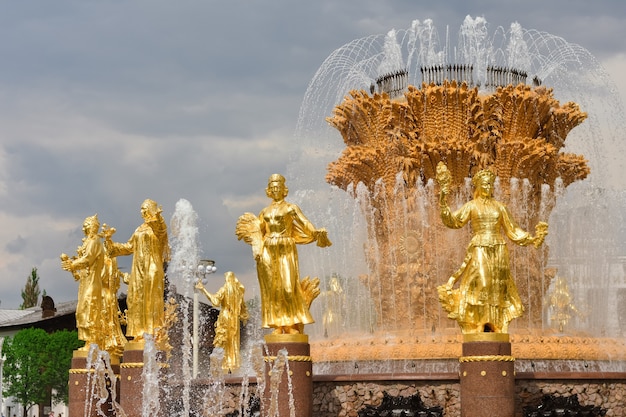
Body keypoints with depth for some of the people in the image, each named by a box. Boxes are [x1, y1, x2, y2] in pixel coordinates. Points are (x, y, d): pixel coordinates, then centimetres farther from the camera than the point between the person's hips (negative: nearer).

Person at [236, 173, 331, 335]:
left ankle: (294, 325, -9)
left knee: (288, 286, -11)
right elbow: (258, 234, 16)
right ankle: (278, 326, 0)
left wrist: (316, 232, -23)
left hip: (286, 250, -4)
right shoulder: (264, 212, 17)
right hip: (268, 252, 4)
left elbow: (304, 223, -5)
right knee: (272, 288, -1)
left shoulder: (290, 208, 6)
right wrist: (257, 250, 1)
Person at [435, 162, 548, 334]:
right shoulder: (471, 206, 7)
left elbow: (512, 230, 18)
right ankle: (475, 329, -11)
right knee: (479, 286, -12)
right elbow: (454, 221, -7)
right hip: (479, 252, -3)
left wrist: (532, 239, 9)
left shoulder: (499, 207, 14)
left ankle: (498, 330, 0)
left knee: (498, 289, 0)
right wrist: (444, 202, -18)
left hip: (498, 252, 3)